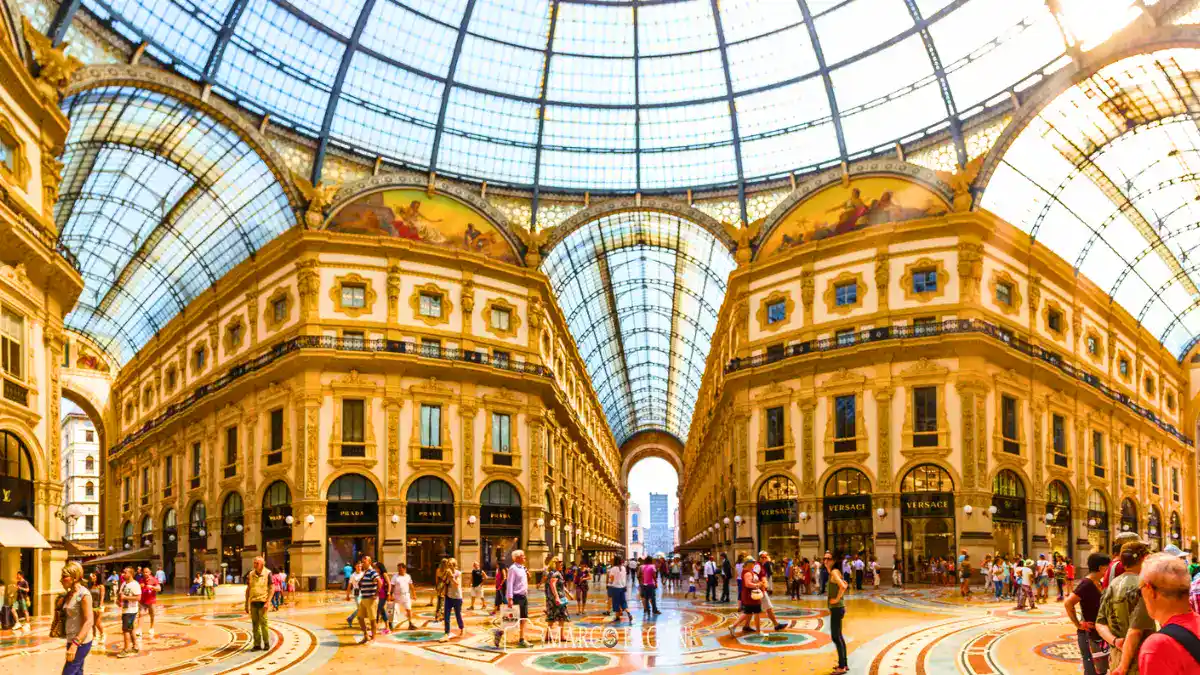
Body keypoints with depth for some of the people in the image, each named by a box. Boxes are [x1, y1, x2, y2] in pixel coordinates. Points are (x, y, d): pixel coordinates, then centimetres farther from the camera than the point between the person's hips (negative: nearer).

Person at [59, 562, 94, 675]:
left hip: (81, 642, -9)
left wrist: (75, 644, -26)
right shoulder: (69, 594, 8)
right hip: (72, 640, 9)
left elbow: (89, 622, -23)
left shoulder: (83, 594, -17)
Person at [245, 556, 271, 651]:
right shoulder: (251, 574, 6)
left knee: (263, 623, -4)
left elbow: (271, 589, -6)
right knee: (255, 624, 7)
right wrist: (247, 604, 10)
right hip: (253, 602, 4)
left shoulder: (267, 573, -5)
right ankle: (257, 644, 15)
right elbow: (248, 589, 12)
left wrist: (267, 602, -14)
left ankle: (266, 643, 9)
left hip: (262, 602, -4)